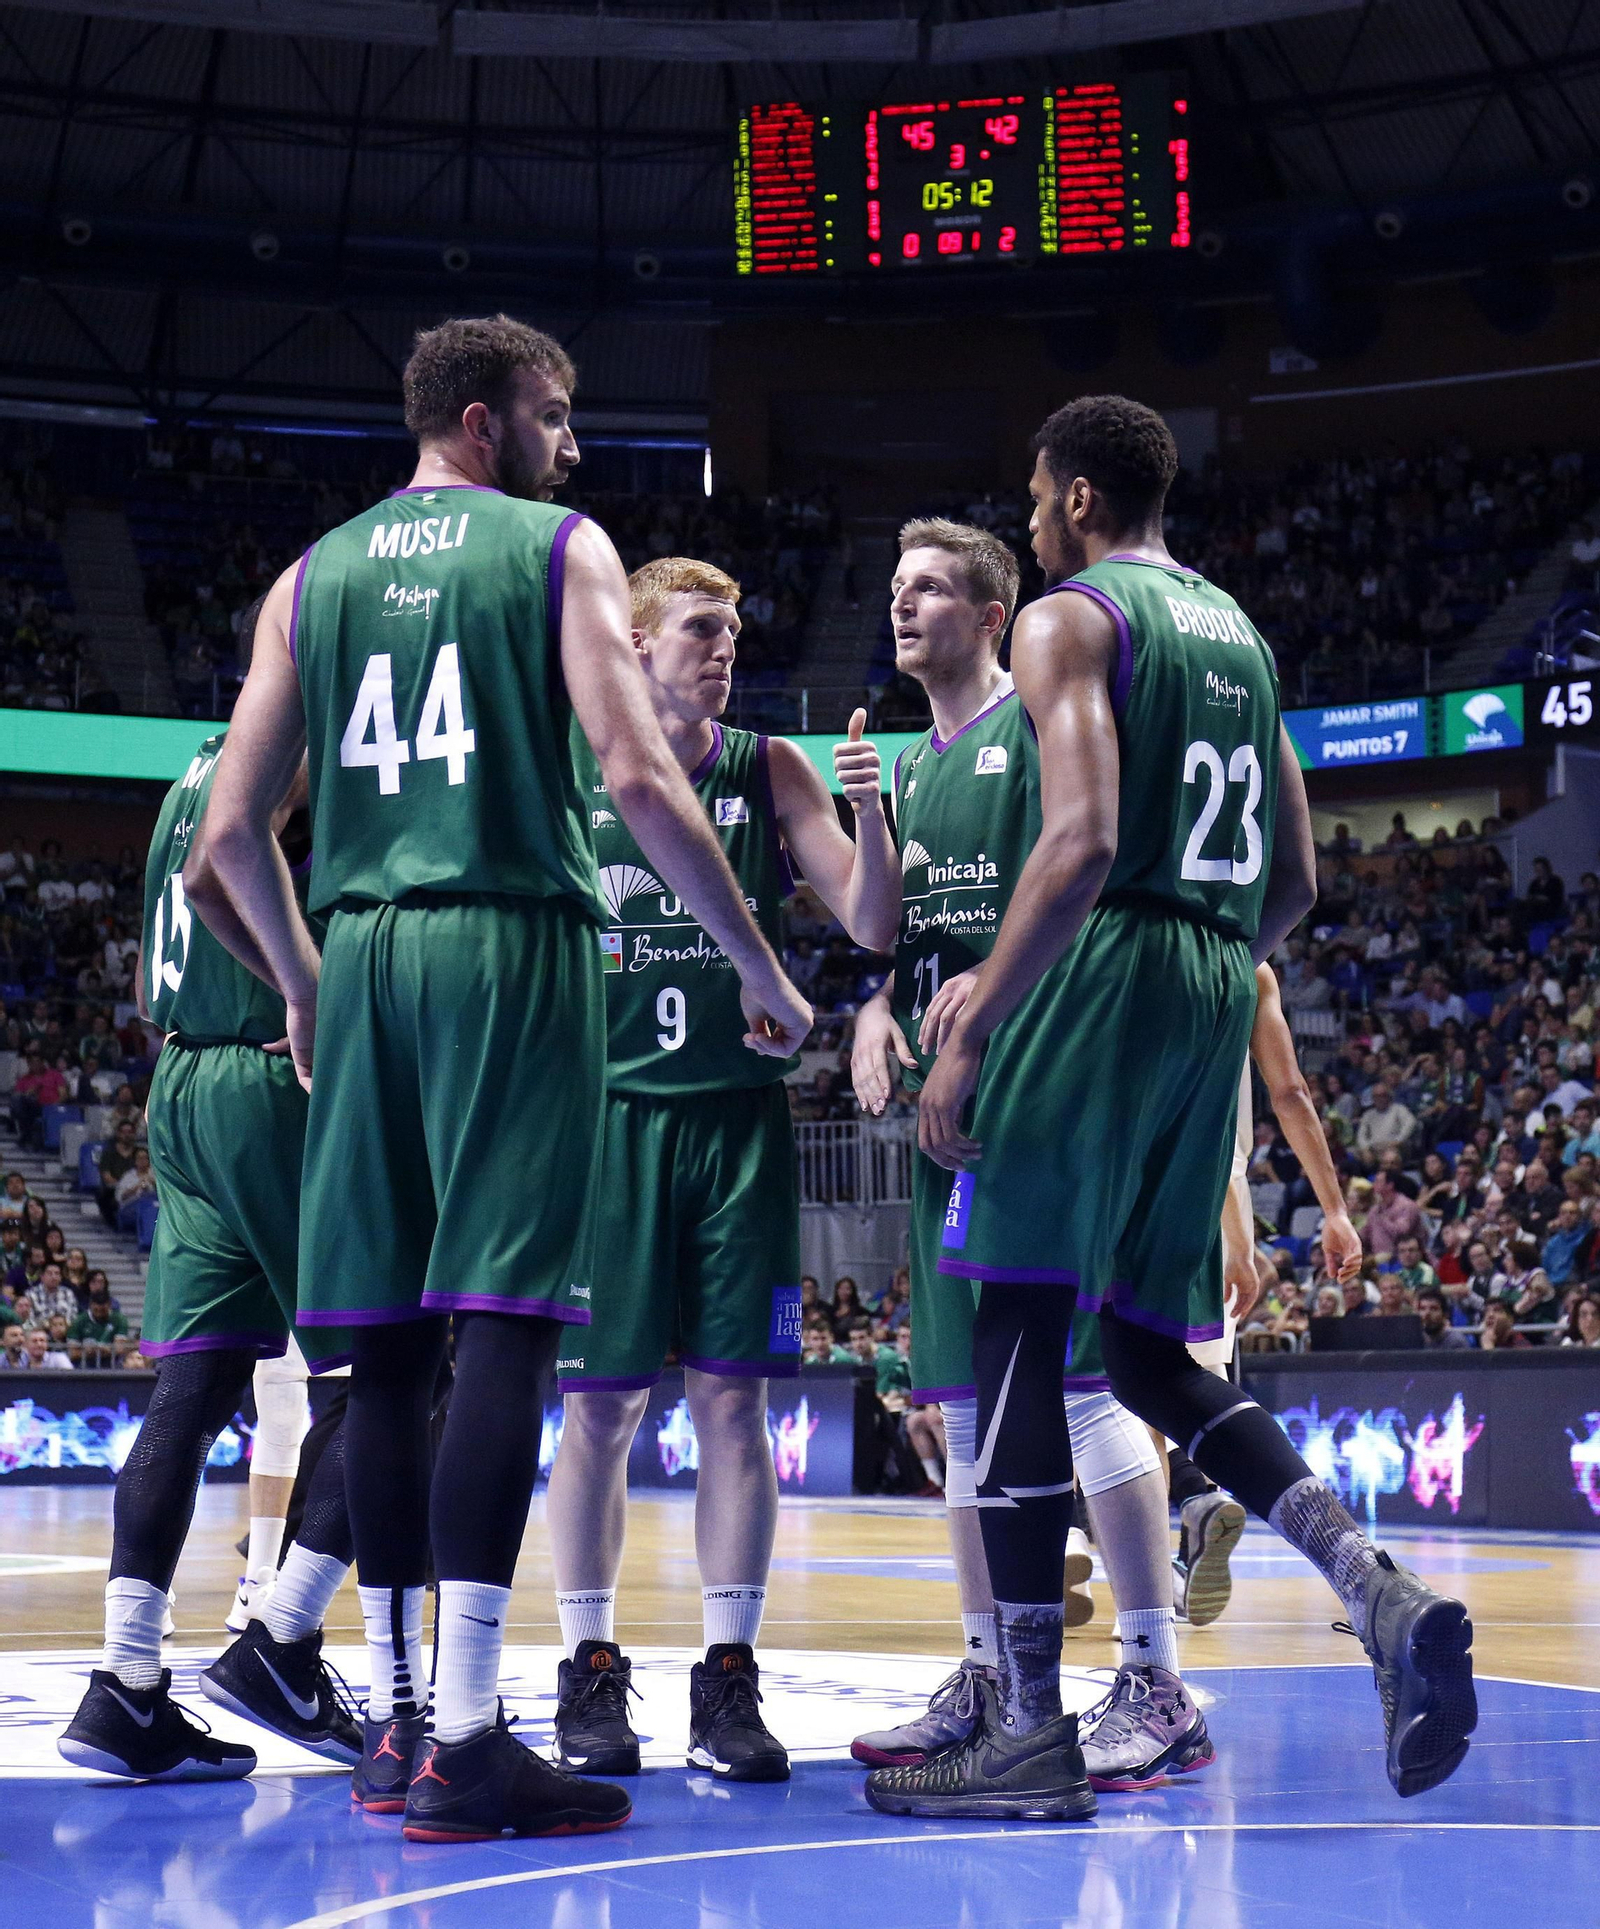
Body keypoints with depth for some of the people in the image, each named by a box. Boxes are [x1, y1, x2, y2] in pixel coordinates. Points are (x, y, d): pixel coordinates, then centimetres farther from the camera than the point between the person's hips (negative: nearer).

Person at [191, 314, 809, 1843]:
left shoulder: (312, 577, 16)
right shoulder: (561, 550, 3)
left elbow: (234, 829, 11)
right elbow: (640, 781, -10)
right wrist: (762, 970, -4)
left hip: (364, 950, 5)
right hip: (514, 943, -5)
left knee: (387, 1344, 9)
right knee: (503, 1328, -8)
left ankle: (393, 1719, 15)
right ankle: (461, 1737, -13)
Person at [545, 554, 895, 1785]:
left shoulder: (771, 772, 7)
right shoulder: (564, 776, 4)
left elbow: (874, 927, 1)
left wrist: (868, 816, -16)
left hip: (739, 1115, 1)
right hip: (607, 1113, -1)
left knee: (733, 1401, 0)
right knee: (600, 1404, 0)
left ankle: (730, 1676, 7)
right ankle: (593, 1673, 11)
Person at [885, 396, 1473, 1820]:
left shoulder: (1071, 619, -3)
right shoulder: (1237, 631, 21)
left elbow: (1081, 844, -18)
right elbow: (1296, 884, 20)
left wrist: (971, 1031, -17)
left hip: (1104, 964, -8)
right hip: (1220, 989, 8)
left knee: (1019, 1333, -4)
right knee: (1152, 1354, 14)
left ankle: (1032, 1731, -4)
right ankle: (1381, 1590, -5)